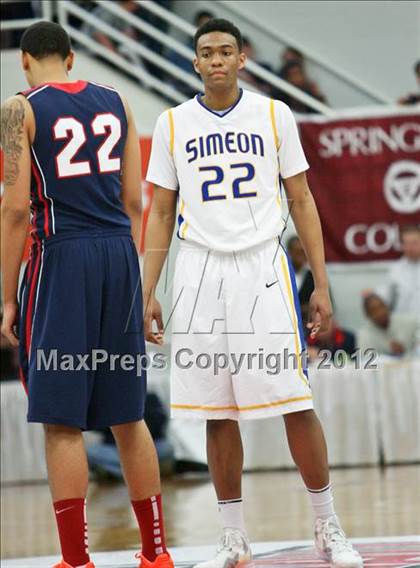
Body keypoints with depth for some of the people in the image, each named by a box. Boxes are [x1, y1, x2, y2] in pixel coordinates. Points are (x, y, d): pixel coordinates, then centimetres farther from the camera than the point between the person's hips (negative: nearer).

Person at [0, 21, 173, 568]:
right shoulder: (116, 103, 12)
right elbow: (135, 202, 11)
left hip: (62, 257, -5)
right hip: (120, 255, 5)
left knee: (62, 421, 0)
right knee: (128, 415, 14)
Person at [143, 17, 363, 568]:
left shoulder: (274, 115, 3)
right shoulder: (173, 124, 7)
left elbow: (302, 200, 6)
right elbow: (160, 214, 10)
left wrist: (322, 284, 0)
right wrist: (148, 293, 3)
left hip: (263, 267, -1)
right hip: (201, 270, 2)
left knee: (296, 404, -7)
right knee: (217, 413, 3)